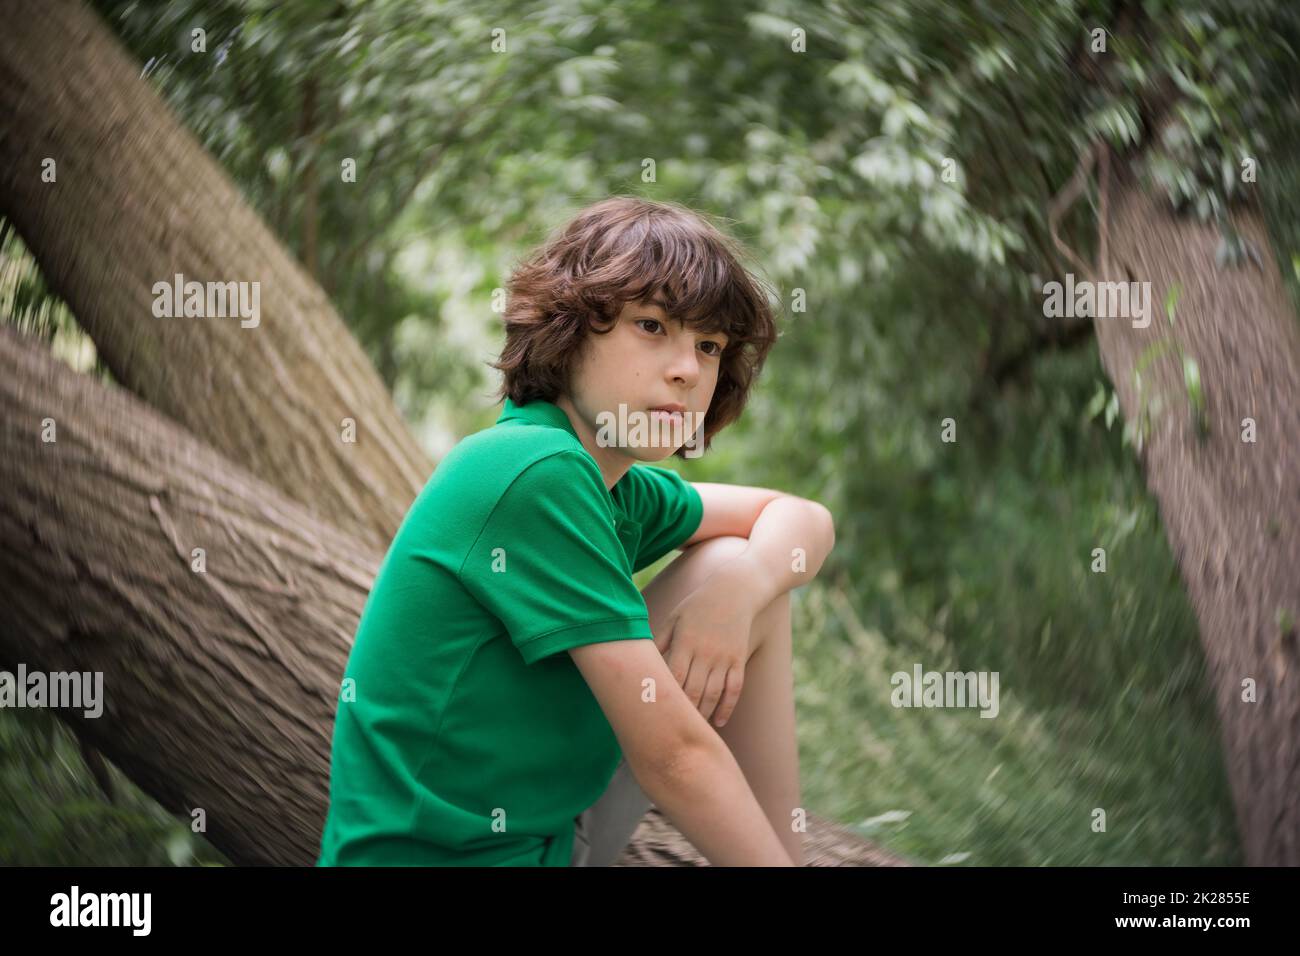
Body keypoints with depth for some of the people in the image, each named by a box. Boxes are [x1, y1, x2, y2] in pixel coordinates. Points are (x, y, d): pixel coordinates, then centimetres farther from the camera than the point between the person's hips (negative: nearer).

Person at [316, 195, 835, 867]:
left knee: (736, 567, 6)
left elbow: (804, 520, 16)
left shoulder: (611, 486, 5)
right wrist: (774, 861, -12)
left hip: (546, 829, 9)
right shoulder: (536, 471, -20)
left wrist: (736, 592, -5)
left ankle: (782, 844, 10)